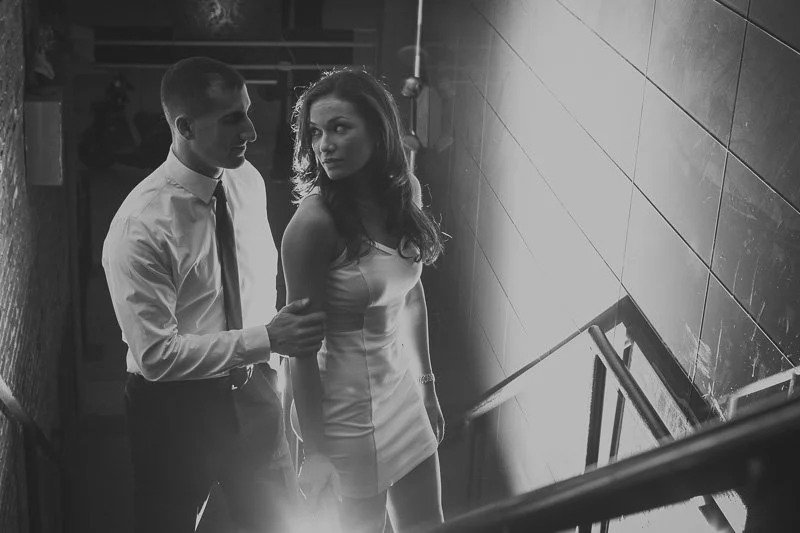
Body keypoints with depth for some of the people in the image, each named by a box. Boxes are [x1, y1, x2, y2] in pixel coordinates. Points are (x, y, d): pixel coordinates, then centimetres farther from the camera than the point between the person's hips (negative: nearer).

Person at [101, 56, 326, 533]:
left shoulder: (248, 181, -4)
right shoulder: (141, 226, -24)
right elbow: (156, 354, -24)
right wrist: (266, 339, -27)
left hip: (253, 394, 6)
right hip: (176, 408, -5)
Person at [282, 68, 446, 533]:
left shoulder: (404, 192, -3)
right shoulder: (315, 223, -23)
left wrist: (427, 385, 15)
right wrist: (315, 451, -14)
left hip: (405, 389, 6)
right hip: (350, 406, -6)